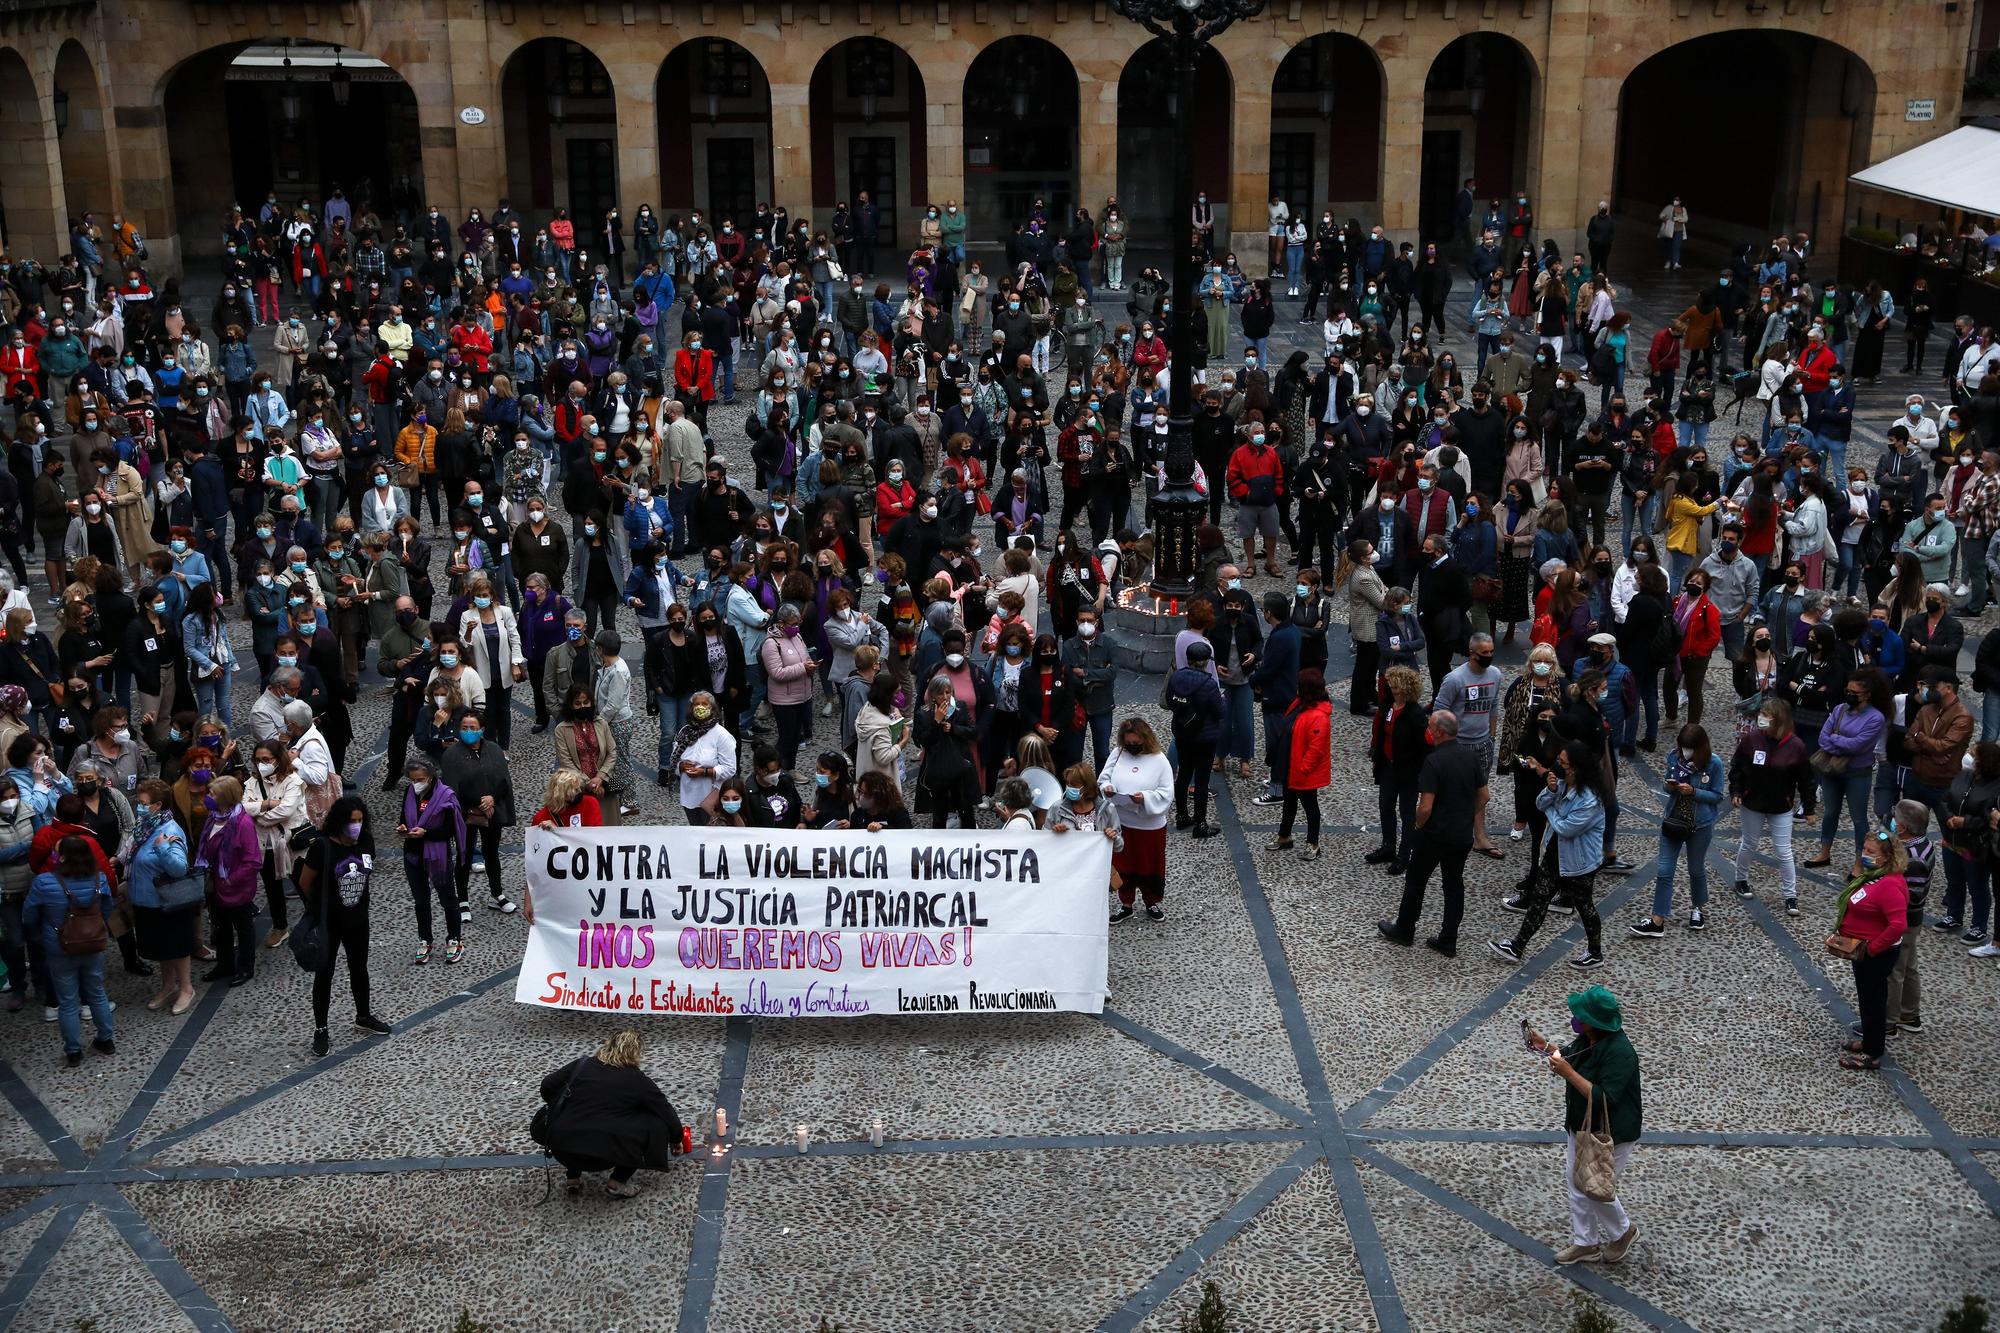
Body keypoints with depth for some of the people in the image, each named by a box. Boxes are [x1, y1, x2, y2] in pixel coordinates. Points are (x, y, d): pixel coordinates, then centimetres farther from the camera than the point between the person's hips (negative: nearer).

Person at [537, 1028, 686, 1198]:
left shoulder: (583, 1064, 12)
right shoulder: (637, 1080, 6)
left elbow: (547, 1087, 14)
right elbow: (666, 1111, 13)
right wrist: (677, 1139, 33)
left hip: (561, 1150, 4)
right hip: (603, 1155, -4)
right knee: (655, 1124, 11)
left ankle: (573, 1177, 25)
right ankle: (617, 1183, 10)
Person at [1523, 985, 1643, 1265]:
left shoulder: (1619, 1053, -32)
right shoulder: (1588, 1039, -6)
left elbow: (1604, 1098, -35)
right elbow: (1571, 1057, 14)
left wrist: (1568, 1073, -34)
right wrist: (1546, 1047, -2)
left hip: (1610, 1134, -9)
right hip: (1582, 1126, 9)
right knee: (1575, 1182, 18)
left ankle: (1623, 1232, 35)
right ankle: (1585, 1243, 35)